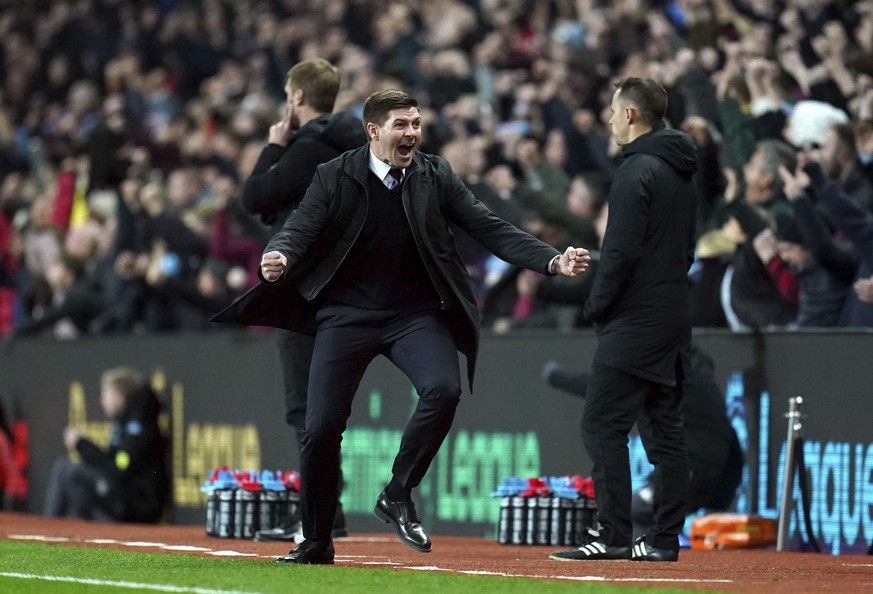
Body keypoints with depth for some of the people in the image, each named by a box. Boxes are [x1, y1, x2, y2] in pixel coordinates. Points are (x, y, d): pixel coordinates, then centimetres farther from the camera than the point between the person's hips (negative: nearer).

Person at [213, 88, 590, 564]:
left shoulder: (435, 175, 0)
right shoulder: (334, 177, -5)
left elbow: (489, 229, -3)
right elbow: (299, 229, -13)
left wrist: (554, 262, -15)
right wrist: (278, 259, -38)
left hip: (416, 314, 1)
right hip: (347, 314, -1)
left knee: (443, 390, -26)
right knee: (321, 428, -5)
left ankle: (397, 498, -8)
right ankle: (316, 541, 15)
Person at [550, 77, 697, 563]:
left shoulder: (637, 170, -13)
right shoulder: (683, 173, 16)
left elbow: (622, 250, -19)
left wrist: (597, 305, -9)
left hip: (635, 322, -9)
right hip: (675, 317, 9)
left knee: (604, 425, -7)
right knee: (667, 428, 9)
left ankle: (616, 536, -12)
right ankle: (665, 539, 9)